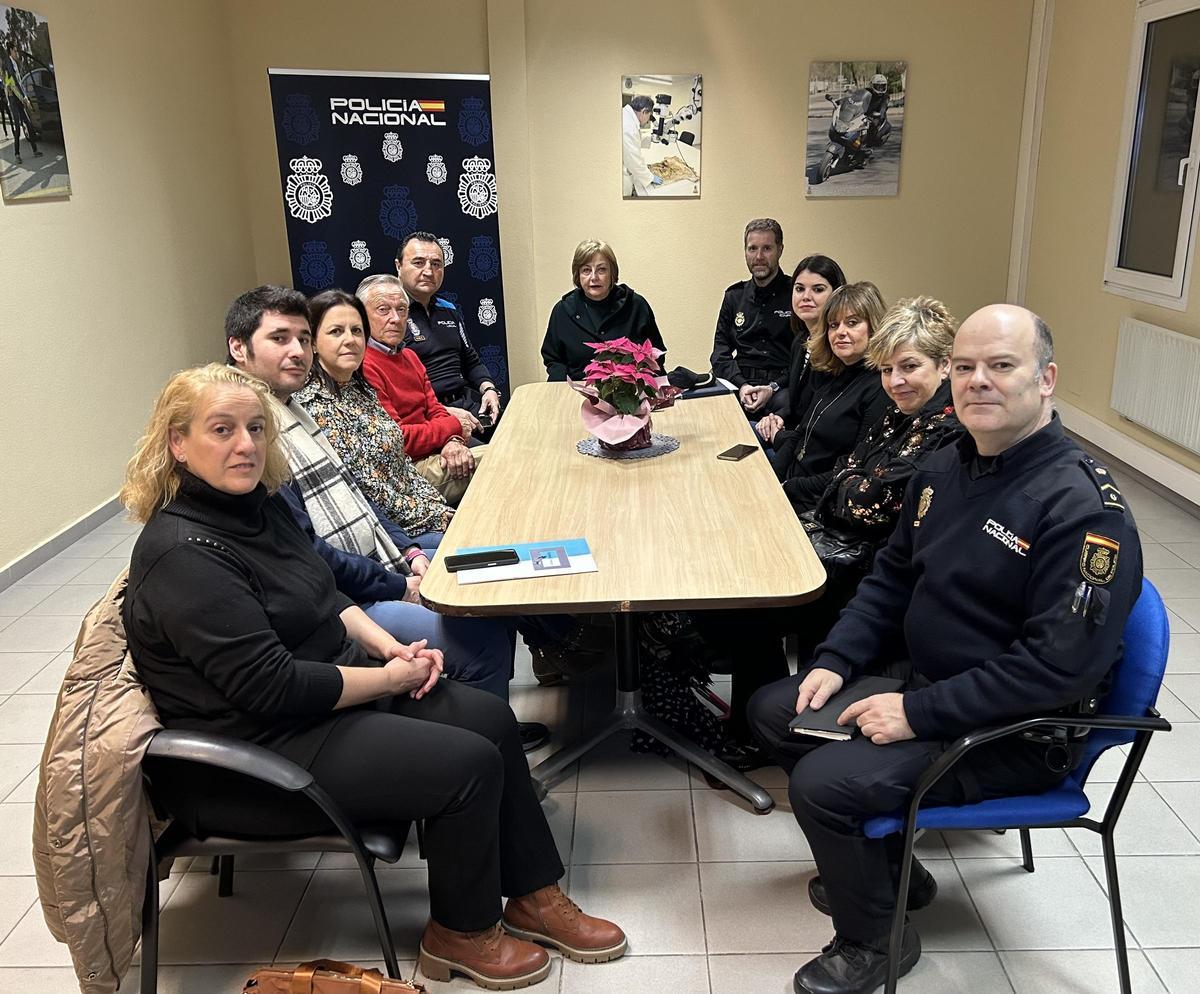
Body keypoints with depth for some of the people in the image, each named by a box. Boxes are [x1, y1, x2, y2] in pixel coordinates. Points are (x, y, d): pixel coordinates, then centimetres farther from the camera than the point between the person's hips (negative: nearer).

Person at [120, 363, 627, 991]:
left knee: (490, 718, 0)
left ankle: (534, 897, 15)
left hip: (327, 688, 9)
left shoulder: (256, 504, 5)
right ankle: (461, 935, 11)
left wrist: (391, 647, -2)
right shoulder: (183, 555, -24)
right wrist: (390, 677, -17)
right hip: (259, 754, -9)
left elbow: (324, 599, 15)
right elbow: (270, 686, -27)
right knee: (470, 763, -14)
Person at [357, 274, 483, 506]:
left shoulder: (409, 356, 17)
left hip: (437, 453, 9)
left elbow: (434, 409, 13)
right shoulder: (363, 367, -17)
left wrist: (453, 441, -11)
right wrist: (453, 427, -8)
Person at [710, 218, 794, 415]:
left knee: (785, 403, -39)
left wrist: (773, 388, -15)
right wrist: (741, 384, -8)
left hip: (782, 386, -3)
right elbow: (720, 353, 12)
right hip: (739, 382, 3)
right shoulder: (734, 296, 20)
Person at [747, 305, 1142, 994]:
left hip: (1019, 732, -9)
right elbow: (892, 578, 13)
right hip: (922, 678, 9)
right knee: (773, 711, 9)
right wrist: (836, 661, -1)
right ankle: (886, 868, 25)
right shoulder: (946, 468, 4)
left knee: (823, 781, -22)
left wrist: (918, 712, -25)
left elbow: (1061, 665, -28)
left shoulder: (1083, 507, -23)